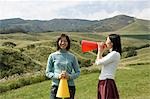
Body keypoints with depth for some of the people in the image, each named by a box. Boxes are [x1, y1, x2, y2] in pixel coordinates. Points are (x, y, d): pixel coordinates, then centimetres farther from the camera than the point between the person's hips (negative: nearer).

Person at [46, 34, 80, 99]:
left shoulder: (72, 57, 5)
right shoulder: (52, 56, 3)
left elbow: (78, 72, 9)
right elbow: (48, 73, 5)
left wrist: (69, 76, -10)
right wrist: (57, 76, -12)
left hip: (69, 87, 1)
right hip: (56, 86, -1)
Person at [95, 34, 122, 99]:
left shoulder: (115, 54, -14)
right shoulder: (112, 53, 17)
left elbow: (98, 62, -14)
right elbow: (97, 62, 22)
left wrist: (100, 50, -1)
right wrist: (102, 51, 16)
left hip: (107, 82, -10)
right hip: (103, 82, 10)